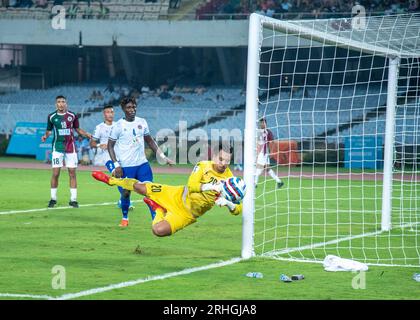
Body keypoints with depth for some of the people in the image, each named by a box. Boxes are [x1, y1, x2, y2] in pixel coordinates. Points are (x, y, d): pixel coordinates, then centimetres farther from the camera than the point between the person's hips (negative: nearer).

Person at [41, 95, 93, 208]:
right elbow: (49, 131, 10)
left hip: (70, 148, 1)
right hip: (58, 147, -1)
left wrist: (87, 134, -4)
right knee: (55, 173, -4)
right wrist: (45, 136, -12)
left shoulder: (72, 116, 2)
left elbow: (78, 129, 12)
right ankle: (53, 198, 9)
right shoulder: (52, 117, 1)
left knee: (72, 173, 0)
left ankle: (73, 199, 5)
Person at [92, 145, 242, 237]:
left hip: (187, 214, -1)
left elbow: (238, 210, -15)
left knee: (158, 230, -18)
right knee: (140, 187, 5)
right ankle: (111, 180, 38)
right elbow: (191, 185, -29)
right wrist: (209, 186, -46)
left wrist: (228, 204, -38)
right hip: (178, 195, 1)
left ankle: (159, 209, 19)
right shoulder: (203, 166, -17)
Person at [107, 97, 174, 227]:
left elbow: (149, 141, 17)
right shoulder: (118, 125, -6)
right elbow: (110, 146, -2)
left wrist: (163, 157, 10)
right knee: (126, 192, 5)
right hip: (126, 166, -3)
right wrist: (116, 165, -12)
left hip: (142, 163, 3)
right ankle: (125, 218, 28)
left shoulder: (142, 122, 6)